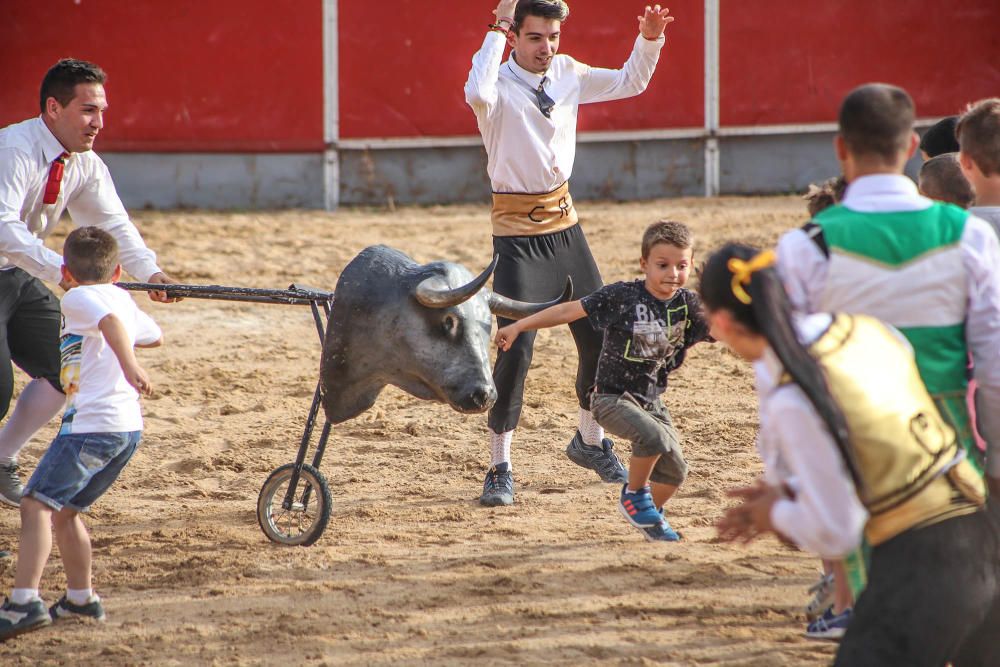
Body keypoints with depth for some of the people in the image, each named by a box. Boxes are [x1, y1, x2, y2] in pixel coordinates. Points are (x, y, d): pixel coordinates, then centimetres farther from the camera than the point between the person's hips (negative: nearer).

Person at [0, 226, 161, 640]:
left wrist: (128, 365, -41)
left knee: (36, 504, -16)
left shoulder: (78, 299, -3)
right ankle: (80, 598, 31)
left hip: (92, 423, -9)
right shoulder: (122, 298, 21)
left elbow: (111, 322, -25)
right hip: (129, 425, 9)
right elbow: (152, 335, 40)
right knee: (64, 510, 23)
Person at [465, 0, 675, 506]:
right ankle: (499, 469, -4)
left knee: (599, 335, 11)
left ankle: (590, 440, 34)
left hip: (564, 222, 6)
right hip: (517, 231, -6)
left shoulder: (567, 74, 4)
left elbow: (629, 83, 16)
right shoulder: (500, 83, -15)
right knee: (515, 347, -14)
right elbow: (478, 94, -40)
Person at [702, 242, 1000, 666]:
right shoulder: (866, 330, 3)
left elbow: (835, 535, -16)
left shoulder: (794, 402, -19)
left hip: (915, 570, -8)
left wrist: (778, 514, 5)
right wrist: (791, 495, 13)